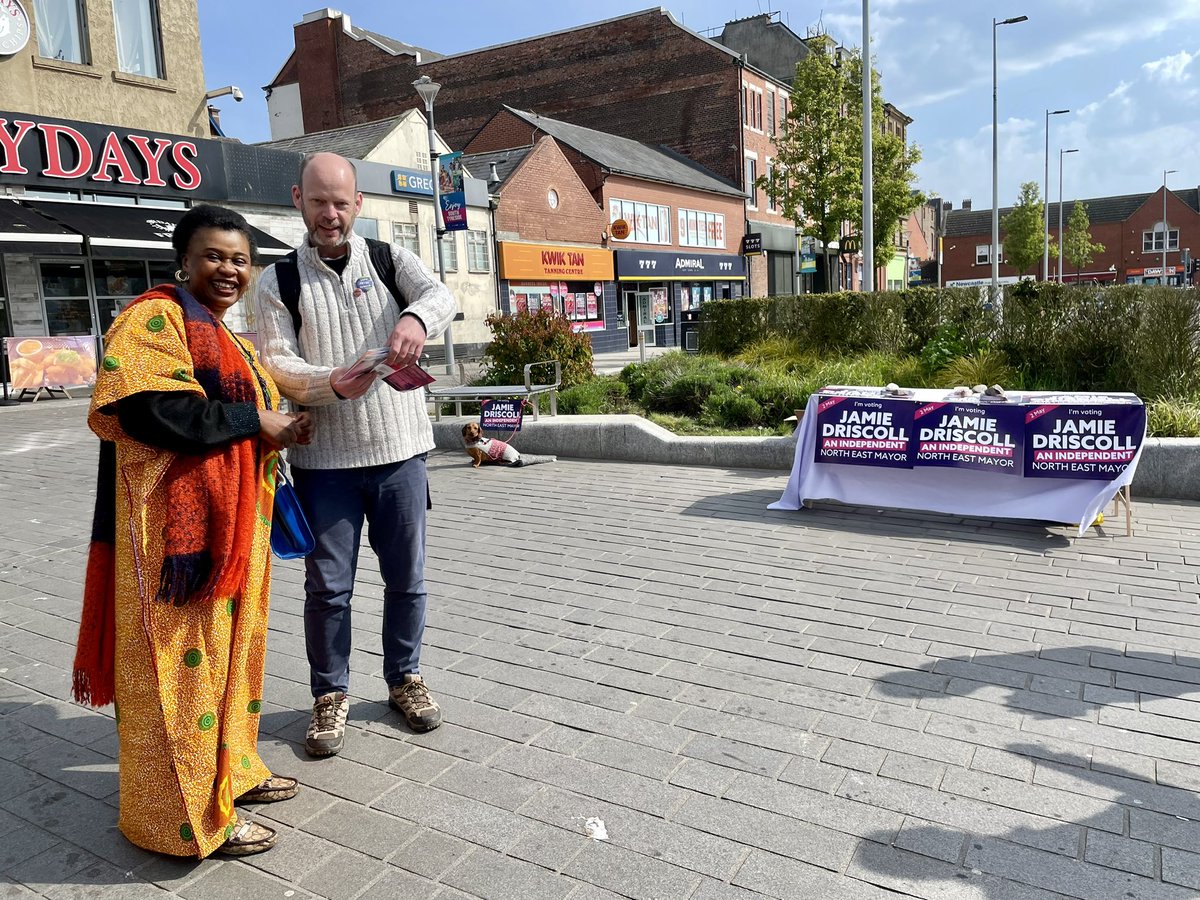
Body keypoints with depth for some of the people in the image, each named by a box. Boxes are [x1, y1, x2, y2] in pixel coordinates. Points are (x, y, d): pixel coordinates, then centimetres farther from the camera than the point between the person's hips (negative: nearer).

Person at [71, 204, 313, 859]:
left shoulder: (224, 336, 19)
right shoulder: (154, 319, -11)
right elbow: (153, 411, -25)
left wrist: (280, 431, 3)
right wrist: (255, 421, -16)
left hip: (229, 524, 10)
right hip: (174, 524, -9)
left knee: (225, 649, 17)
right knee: (182, 662, 0)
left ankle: (228, 769, 33)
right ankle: (185, 813, 13)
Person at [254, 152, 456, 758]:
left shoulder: (390, 259, 6)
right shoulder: (279, 282, 3)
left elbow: (440, 295, -13)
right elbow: (276, 365, -6)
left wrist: (417, 317, -37)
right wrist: (331, 383, -26)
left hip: (399, 448, 1)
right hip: (324, 457, -1)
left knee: (406, 577, 11)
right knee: (327, 585, 5)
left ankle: (405, 679, 31)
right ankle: (329, 696, 25)